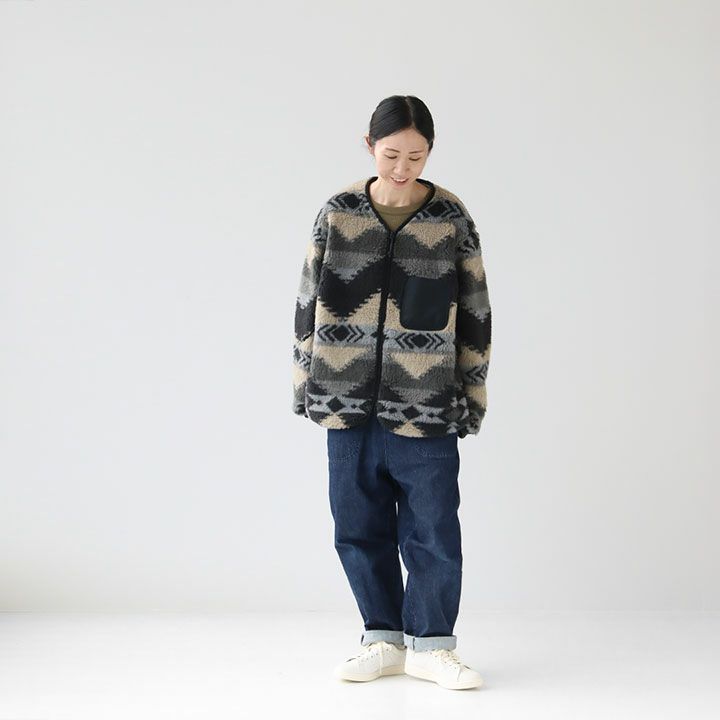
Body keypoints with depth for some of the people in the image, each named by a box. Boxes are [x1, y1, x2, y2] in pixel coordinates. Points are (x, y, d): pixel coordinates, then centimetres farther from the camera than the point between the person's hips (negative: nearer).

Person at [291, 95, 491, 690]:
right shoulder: (337, 213, 2)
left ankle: (432, 645, 16)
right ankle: (385, 639, 23)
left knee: (433, 529, 2)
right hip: (348, 402, 2)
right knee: (360, 528, 9)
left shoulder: (453, 218, -1)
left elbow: (473, 312, 4)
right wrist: (306, 384, 6)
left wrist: (473, 395, 3)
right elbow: (309, 301, 8)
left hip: (426, 407, -2)